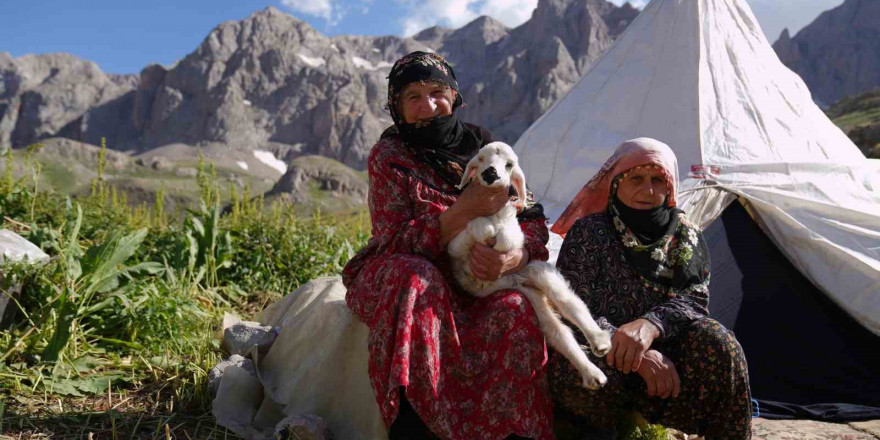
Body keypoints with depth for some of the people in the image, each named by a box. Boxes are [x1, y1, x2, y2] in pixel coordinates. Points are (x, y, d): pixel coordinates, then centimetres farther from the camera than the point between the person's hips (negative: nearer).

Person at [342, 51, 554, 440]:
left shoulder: (484, 148, 5)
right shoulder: (388, 157, -3)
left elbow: (532, 221, 1)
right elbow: (395, 243, -14)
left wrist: (514, 258, -23)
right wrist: (464, 210, -28)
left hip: (475, 285, 2)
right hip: (395, 281, -2)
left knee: (515, 310, -28)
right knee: (417, 277, -36)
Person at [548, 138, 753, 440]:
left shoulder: (685, 236, 6)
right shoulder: (589, 233, -6)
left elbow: (694, 300, -7)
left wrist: (650, 325, -30)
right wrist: (635, 352, -27)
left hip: (659, 352, 3)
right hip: (598, 356, -3)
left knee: (716, 343, -26)